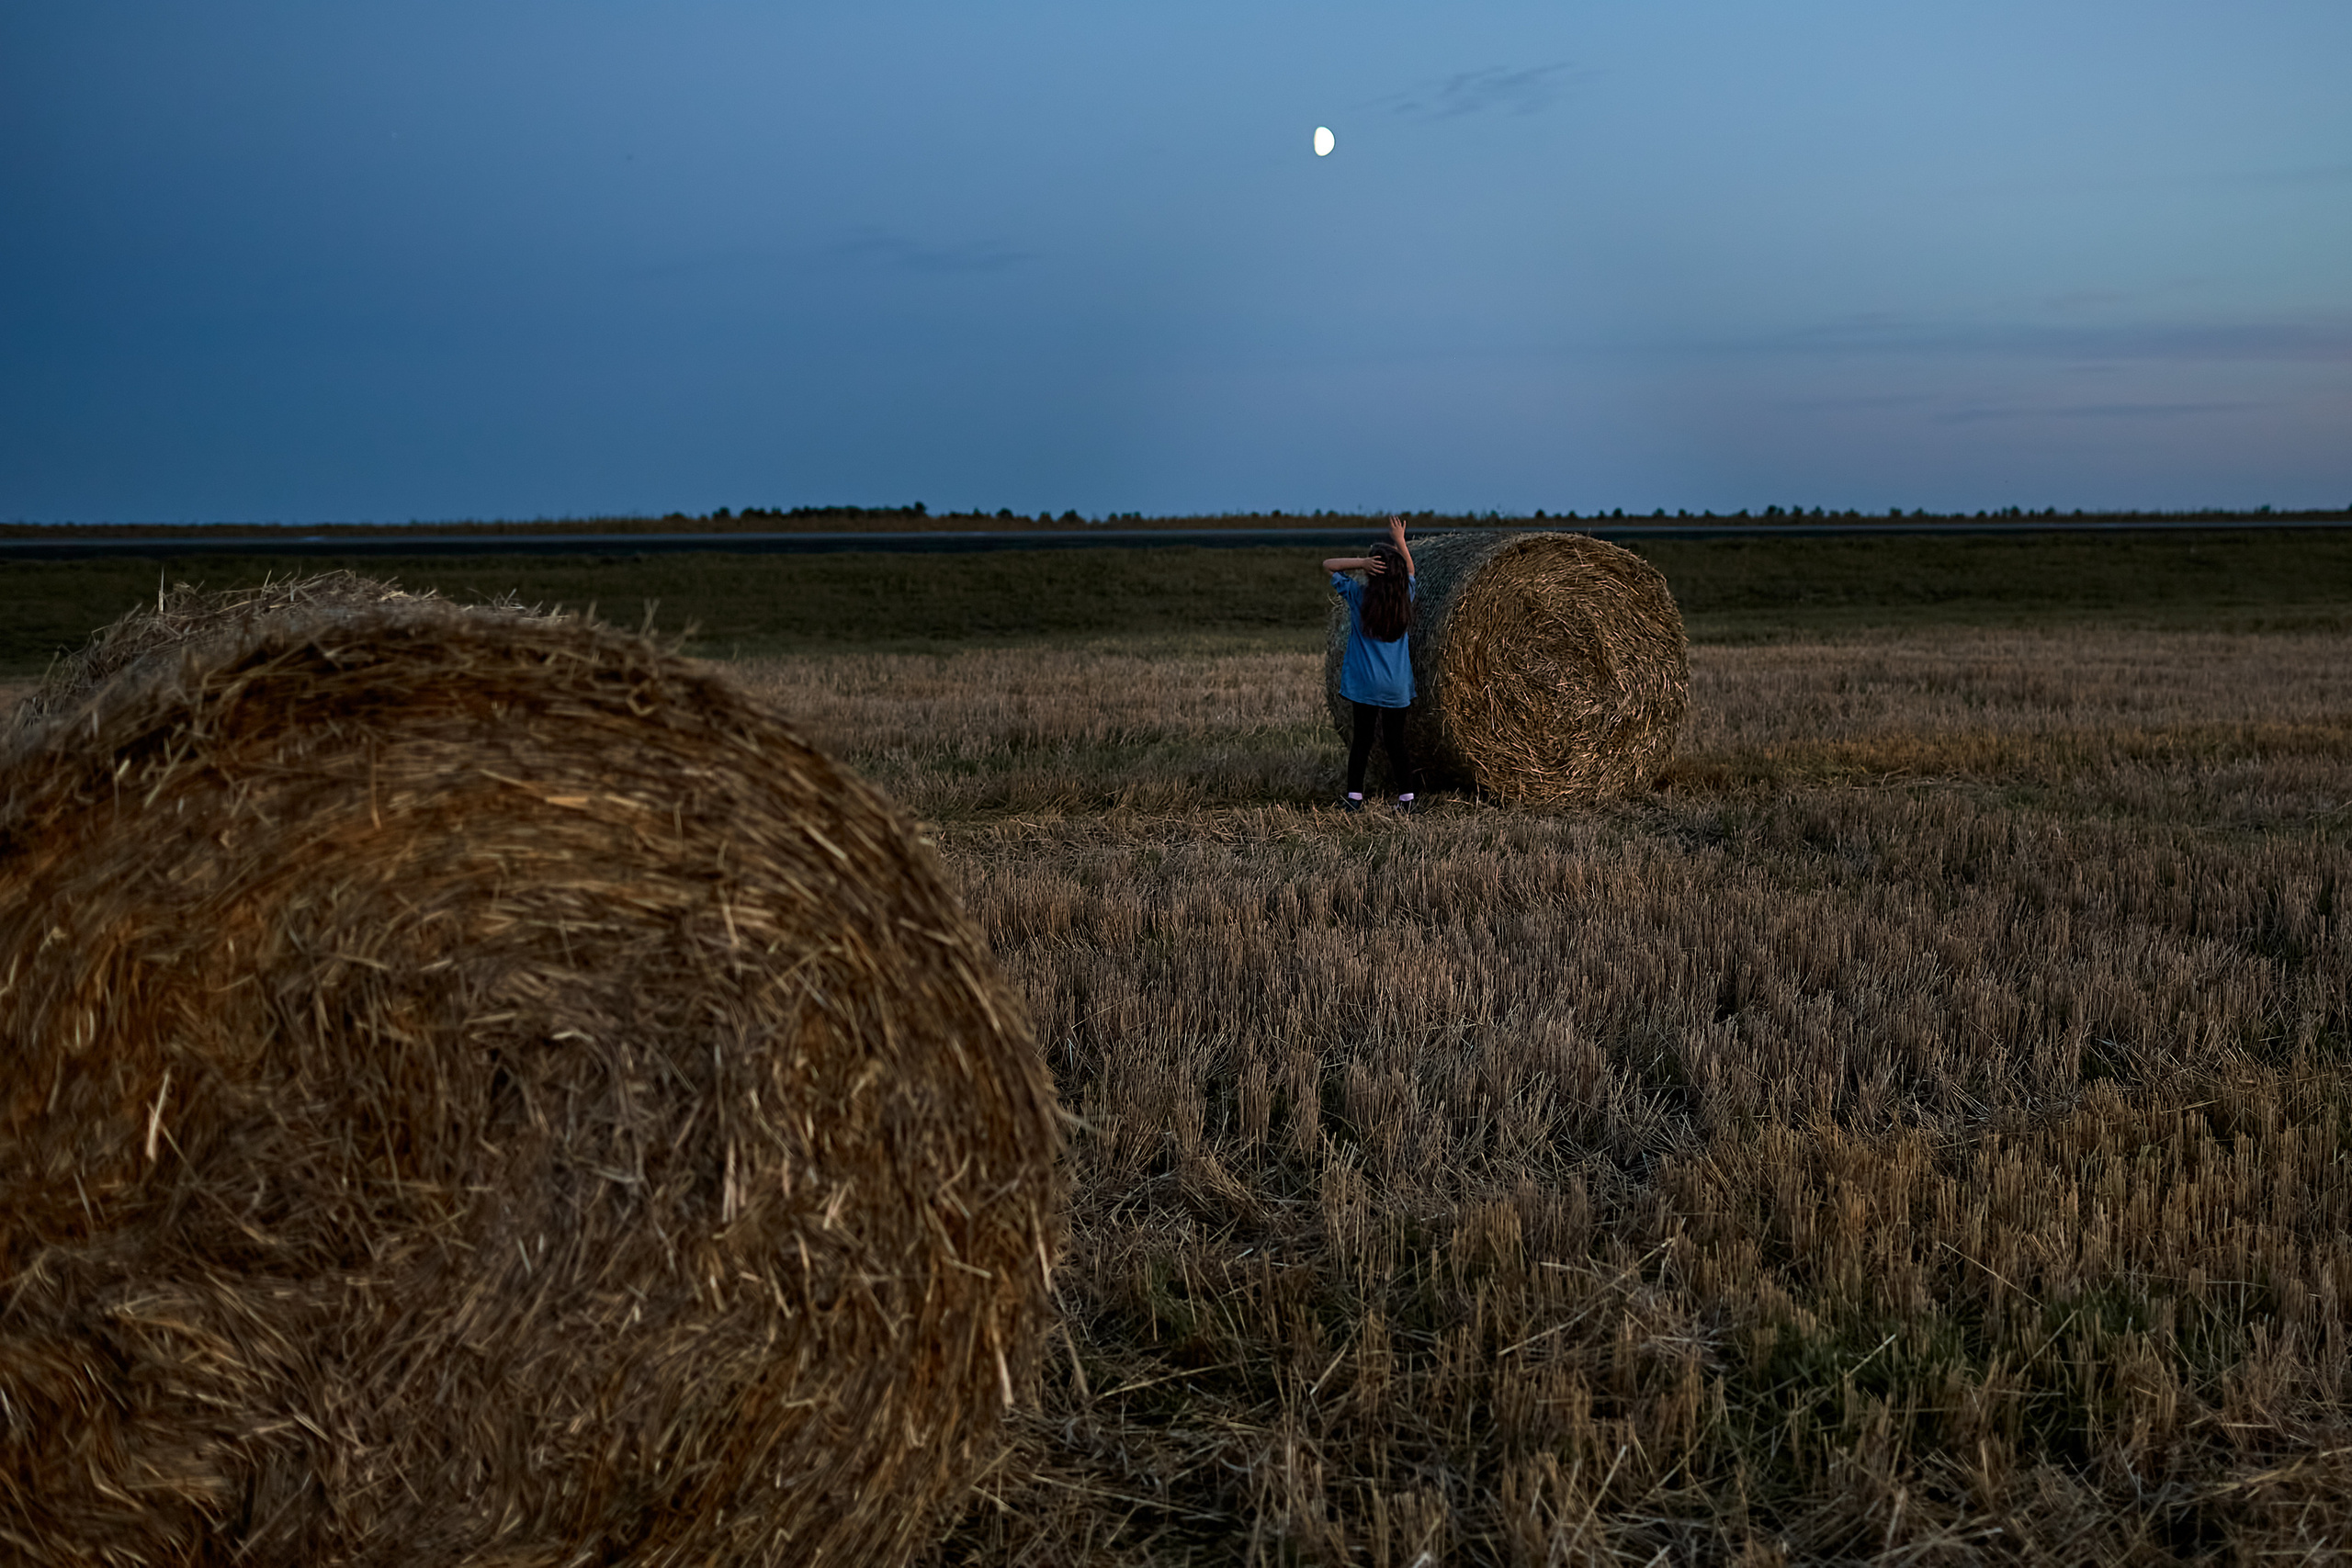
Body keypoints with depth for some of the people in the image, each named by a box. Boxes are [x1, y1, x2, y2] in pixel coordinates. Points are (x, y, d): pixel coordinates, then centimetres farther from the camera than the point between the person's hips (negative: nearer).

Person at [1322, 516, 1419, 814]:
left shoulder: (1358, 596, -8)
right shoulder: (1405, 597, -2)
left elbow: (1328, 564, 1)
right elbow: (1409, 570, 21)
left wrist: (1362, 562, -11)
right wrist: (1400, 541, 23)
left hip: (1365, 684, -2)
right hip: (1397, 686, 2)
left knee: (1362, 737, 3)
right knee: (1395, 741, 6)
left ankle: (1354, 797, 2)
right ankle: (1406, 797, 4)